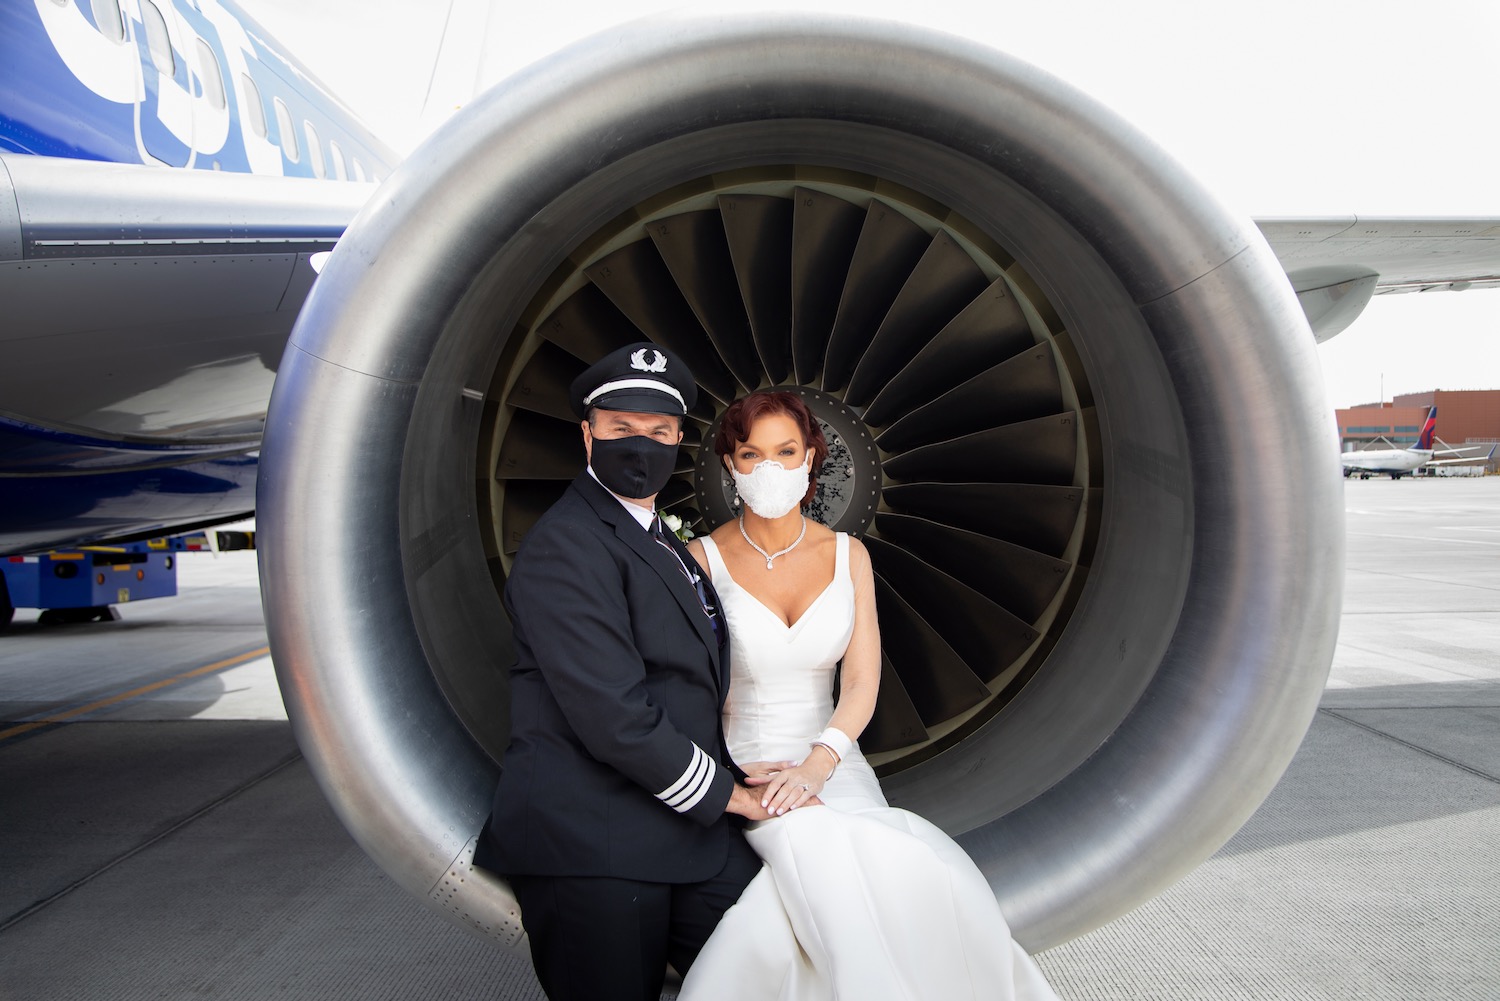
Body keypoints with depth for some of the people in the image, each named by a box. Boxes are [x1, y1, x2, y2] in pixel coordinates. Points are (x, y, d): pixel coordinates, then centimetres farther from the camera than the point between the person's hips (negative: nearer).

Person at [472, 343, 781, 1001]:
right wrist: (721, 791, -10)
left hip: (685, 834, 8)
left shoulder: (663, 544, 17)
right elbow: (612, 714, -21)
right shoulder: (564, 544, -14)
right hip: (591, 851, -8)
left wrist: (740, 771, 10)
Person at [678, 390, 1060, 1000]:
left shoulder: (847, 555, 6)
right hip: (738, 766, -2)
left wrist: (816, 764, -17)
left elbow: (862, 682, 0)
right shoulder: (704, 559, -3)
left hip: (830, 759, 2)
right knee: (811, 841, -33)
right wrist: (739, 781, -19)